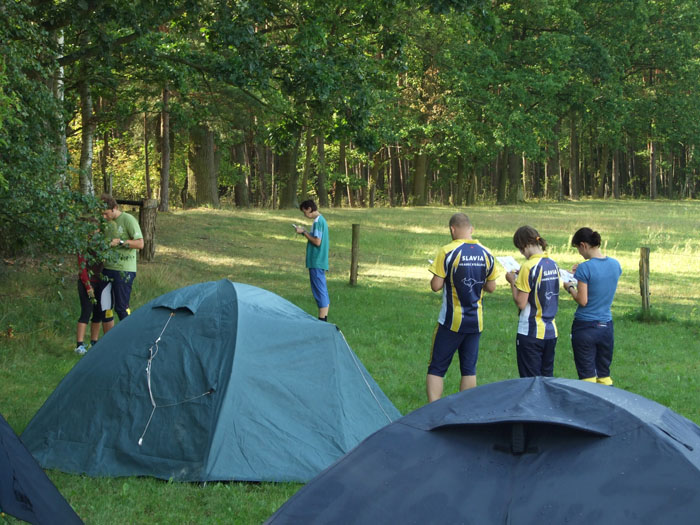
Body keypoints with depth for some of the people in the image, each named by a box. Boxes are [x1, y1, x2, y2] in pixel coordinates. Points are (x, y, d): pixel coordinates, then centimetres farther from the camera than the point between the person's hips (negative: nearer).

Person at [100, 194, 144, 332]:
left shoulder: (128, 220, -9)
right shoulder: (107, 222, 11)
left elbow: (140, 244, -12)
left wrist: (120, 242, -20)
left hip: (123, 270, -7)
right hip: (107, 269, 7)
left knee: (121, 308, -6)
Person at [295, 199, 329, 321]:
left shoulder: (317, 221, -15)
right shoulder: (322, 220, 16)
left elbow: (317, 242, -20)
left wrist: (304, 232, -11)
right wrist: (304, 232, 11)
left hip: (316, 262, -10)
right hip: (321, 262, 10)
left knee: (319, 291, -8)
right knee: (323, 292, 12)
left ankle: (322, 320, -8)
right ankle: (324, 318, 16)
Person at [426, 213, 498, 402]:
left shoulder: (447, 251, -13)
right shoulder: (486, 254, 3)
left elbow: (436, 286, -13)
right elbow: (491, 287, 9)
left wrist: (439, 276, 7)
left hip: (452, 321, -4)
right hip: (475, 321, 4)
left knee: (436, 368, 2)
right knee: (469, 368, 11)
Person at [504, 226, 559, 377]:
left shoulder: (529, 266, -16)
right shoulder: (553, 265, 6)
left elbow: (521, 303, -16)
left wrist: (512, 282, -2)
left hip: (531, 333, -7)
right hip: (551, 332, 7)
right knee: (547, 380, 13)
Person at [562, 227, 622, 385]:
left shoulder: (585, 268, -17)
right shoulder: (615, 264, 2)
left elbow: (582, 301, -14)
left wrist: (570, 288, 2)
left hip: (585, 327, -6)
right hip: (606, 326, 6)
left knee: (587, 374, 0)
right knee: (604, 376, 13)